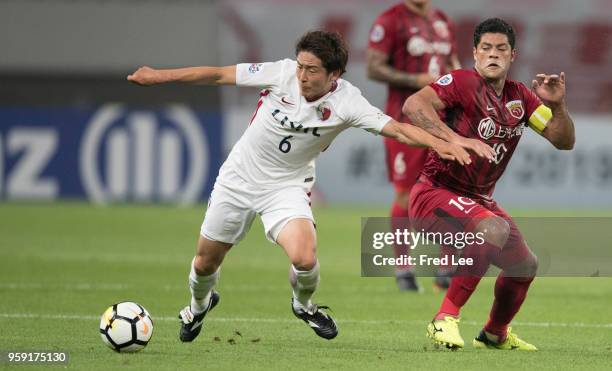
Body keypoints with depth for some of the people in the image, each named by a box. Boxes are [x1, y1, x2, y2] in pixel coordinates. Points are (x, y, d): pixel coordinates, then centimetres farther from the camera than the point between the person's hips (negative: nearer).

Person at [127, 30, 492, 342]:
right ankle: (199, 304, 49)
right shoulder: (282, 73, -20)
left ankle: (304, 304, 12)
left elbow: (397, 128, -27)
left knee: (305, 258, -25)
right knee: (206, 261, 11)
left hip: (288, 185, -1)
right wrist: (159, 76, -11)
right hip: (239, 176, 1)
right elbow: (219, 75, -12)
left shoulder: (347, 102, -21)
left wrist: (443, 143, -43)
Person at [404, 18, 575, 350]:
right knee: (495, 229, -34)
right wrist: (454, 139, -40)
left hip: (479, 199, 8)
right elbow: (413, 105, -31)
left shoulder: (521, 98, 6)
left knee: (525, 265, 12)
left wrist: (557, 105, -12)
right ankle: (445, 320, -28)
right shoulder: (463, 82, -15)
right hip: (435, 194, -8)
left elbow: (564, 141, 7)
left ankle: (495, 333, 39)